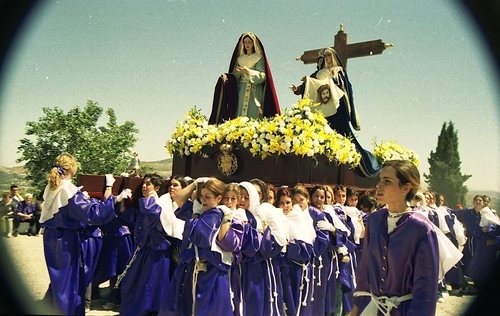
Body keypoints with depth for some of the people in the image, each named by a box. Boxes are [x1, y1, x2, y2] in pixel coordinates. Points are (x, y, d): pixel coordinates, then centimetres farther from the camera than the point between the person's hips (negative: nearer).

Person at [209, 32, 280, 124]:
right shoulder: (240, 59, 17)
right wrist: (227, 77, -12)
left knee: (253, 118, -13)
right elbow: (235, 76, 9)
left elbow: (262, 75, -6)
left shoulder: (259, 58, 6)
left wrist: (248, 72, -19)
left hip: (254, 93, -3)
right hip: (241, 92, 3)